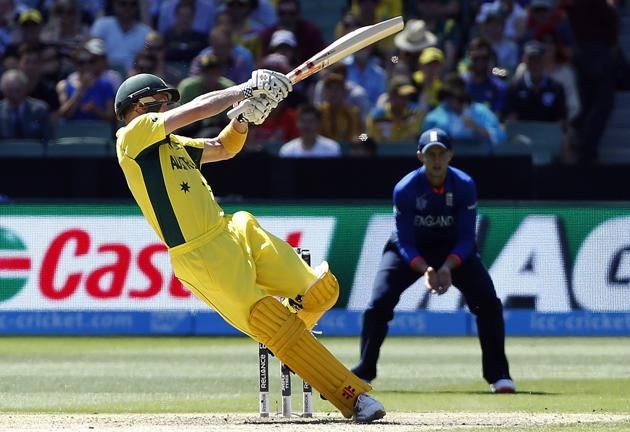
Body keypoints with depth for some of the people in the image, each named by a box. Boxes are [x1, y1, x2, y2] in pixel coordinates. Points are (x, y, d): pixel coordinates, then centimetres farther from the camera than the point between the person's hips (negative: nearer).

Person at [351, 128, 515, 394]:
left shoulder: (464, 186, -20)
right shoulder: (405, 189, -23)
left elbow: (466, 238, -17)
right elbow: (405, 242, -20)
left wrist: (447, 267, -35)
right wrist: (424, 270, -37)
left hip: (454, 251, 1)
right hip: (411, 252, -1)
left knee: (488, 302, -16)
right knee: (379, 303, -18)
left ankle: (498, 375, -6)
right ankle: (363, 373, -5)